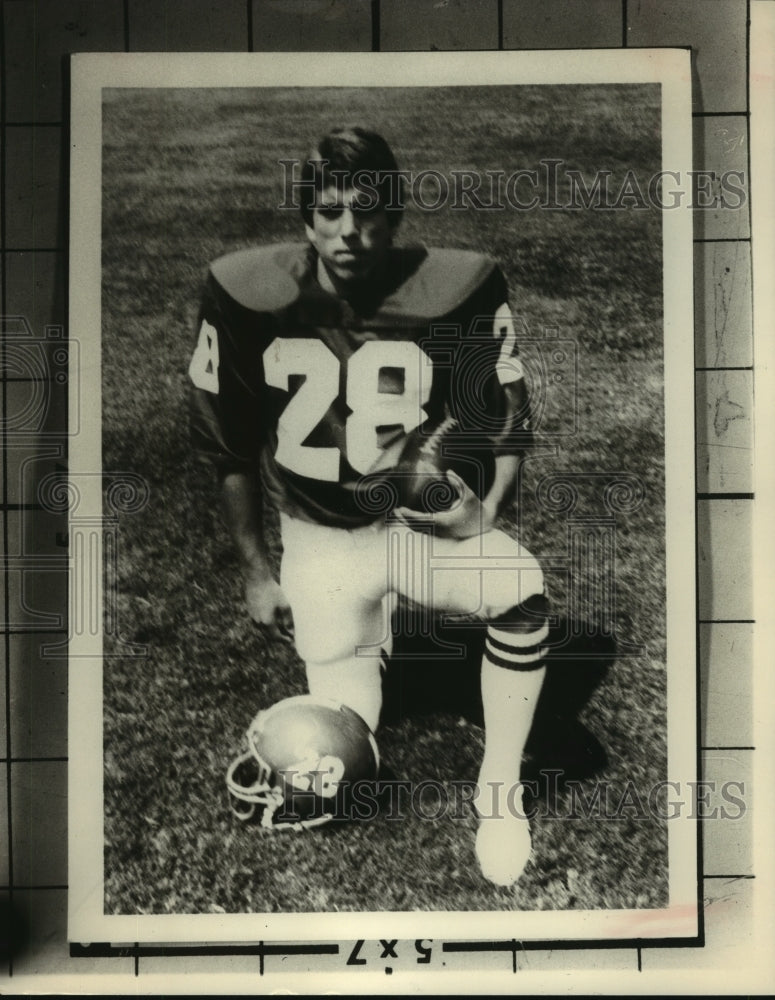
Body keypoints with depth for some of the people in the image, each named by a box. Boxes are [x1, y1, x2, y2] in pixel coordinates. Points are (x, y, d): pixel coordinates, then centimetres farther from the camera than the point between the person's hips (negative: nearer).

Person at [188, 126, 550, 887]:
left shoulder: (457, 290, -15)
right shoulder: (246, 296, -12)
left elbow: (503, 423, -4)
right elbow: (229, 447, 0)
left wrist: (485, 514, -23)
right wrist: (255, 571, 4)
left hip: (424, 518, 0)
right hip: (318, 539, 1)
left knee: (522, 591, -32)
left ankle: (500, 794, -9)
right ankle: (359, 638, 32)